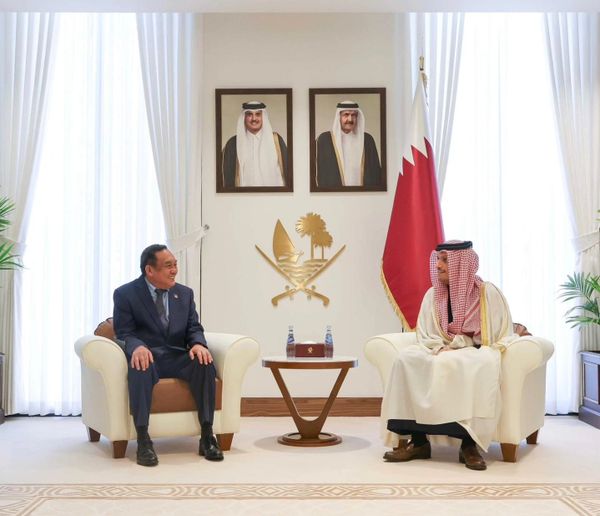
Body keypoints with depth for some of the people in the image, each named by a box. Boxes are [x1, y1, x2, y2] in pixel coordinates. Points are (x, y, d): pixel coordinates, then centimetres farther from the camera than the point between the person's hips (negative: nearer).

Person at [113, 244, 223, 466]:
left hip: (177, 358, 3)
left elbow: (194, 328, 9)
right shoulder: (125, 294, 1)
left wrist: (198, 344, -17)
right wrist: (137, 347, -30)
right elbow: (124, 333, -5)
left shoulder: (185, 293, 13)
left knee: (204, 363, -29)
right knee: (140, 366, -39)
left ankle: (207, 436, -26)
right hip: (147, 356, -3)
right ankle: (143, 440, -35)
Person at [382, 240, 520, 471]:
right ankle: (418, 441, -27)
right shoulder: (433, 294, 8)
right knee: (407, 358, -25)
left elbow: (505, 337, -4)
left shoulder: (488, 293, -3)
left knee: (481, 365, -40)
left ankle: (469, 443, -32)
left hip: (477, 355, -4)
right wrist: (441, 350, -15)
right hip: (442, 354, 4)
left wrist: (456, 351, -17)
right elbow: (425, 336, 9)